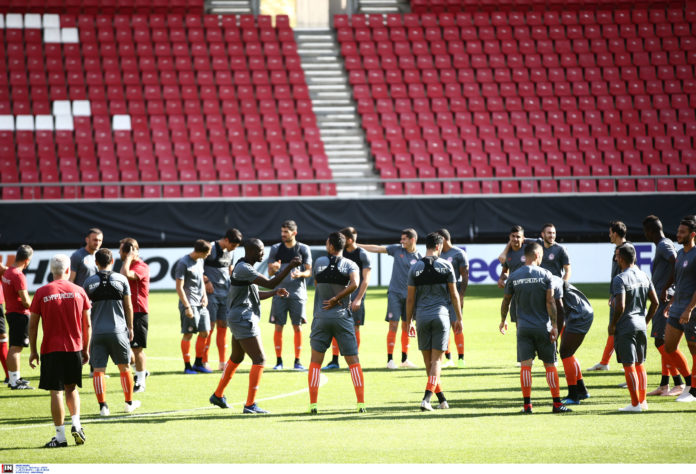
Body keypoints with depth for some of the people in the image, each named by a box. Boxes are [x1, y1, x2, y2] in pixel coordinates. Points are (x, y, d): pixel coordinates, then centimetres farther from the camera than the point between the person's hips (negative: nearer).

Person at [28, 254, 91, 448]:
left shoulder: (41, 293, -5)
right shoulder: (79, 292, 1)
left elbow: (32, 325, -2)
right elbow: (87, 325, 5)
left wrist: (33, 351, 6)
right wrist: (86, 349, 15)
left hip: (51, 350, -2)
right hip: (74, 348, 2)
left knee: (56, 392, 0)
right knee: (71, 388, 19)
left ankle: (60, 436, 0)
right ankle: (76, 424, 2)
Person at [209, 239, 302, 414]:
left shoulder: (245, 268, 15)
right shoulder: (243, 269, -19)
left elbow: (255, 294, 23)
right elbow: (269, 283, -26)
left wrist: (275, 293, 10)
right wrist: (289, 267, -26)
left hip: (239, 319, 11)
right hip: (243, 320, -11)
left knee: (236, 358, 24)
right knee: (259, 360, -12)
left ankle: (218, 396, 36)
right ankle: (250, 405, -13)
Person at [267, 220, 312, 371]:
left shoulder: (303, 249, 4)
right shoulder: (275, 249, 8)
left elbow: (309, 272, 4)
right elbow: (270, 273, 8)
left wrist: (300, 274, -17)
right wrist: (274, 269, -15)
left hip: (297, 292, -1)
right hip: (279, 292, 1)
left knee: (297, 327, -2)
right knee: (278, 327, -2)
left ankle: (297, 361, 5)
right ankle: (279, 361, 4)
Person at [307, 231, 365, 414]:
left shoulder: (319, 262, 1)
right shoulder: (350, 265, -3)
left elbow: (316, 283, 10)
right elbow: (354, 284, -20)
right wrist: (336, 299, -10)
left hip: (321, 317, 1)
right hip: (342, 317, -1)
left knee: (315, 362, 7)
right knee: (353, 361, 4)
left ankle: (313, 404, 0)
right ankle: (361, 403, -3)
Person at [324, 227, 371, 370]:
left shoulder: (362, 254, -7)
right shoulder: (341, 252, 10)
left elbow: (365, 279, -9)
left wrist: (358, 299, -16)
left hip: (355, 296, -5)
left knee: (355, 328, -1)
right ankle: (334, 361, 4)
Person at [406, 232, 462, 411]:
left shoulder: (415, 268, 2)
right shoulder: (446, 266, -1)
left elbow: (410, 297, 4)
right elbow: (454, 294, 2)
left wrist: (408, 321, 12)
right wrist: (459, 318, 11)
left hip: (421, 316, 1)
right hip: (441, 315, -1)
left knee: (428, 360, 12)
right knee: (436, 360, -1)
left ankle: (442, 399, 18)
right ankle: (427, 399, -16)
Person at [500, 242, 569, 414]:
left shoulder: (513, 277, 2)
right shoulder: (545, 275, -5)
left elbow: (506, 301, 10)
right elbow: (550, 302, -8)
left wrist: (503, 321, 25)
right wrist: (554, 325, -5)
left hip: (523, 327, 1)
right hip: (543, 327, -1)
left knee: (525, 365, 0)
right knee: (550, 365, 6)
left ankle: (527, 404, -5)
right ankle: (557, 403, 7)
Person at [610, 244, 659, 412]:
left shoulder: (620, 279, -15)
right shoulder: (644, 277, 7)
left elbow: (620, 307, -22)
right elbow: (655, 302, 8)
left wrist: (612, 325, -9)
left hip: (625, 327, -7)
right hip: (641, 325, 7)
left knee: (629, 366, -2)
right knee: (640, 364, 16)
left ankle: (635, 404, -1)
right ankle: (642, 401, 19)